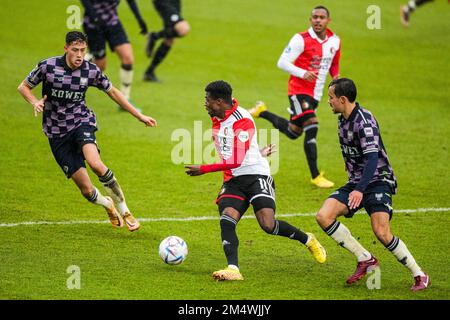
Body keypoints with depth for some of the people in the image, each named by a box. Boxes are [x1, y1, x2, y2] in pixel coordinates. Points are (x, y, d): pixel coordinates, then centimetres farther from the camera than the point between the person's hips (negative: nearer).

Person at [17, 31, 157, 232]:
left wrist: (139, 116, 12)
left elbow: (113, 92, 11)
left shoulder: (91, 71, -5)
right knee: (86, 191, -6)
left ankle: (124, 210, -17)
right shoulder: (48, 66, -10)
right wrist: (35, 102, -17)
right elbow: (23, 87, 4)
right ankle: (107, 204, 31)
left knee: (95, 164, -33)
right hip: (57, 132, 0)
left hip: (81, 121, 0)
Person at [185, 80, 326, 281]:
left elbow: (236, 161, -23)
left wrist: (203, 169, -21)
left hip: (255, 175, -7)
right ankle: (233, 269, -32)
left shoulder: (242, 121, -17)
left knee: (268, 225, -18)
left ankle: (308, 240, 9)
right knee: (226, 219, -21)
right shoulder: (216, 120, 11)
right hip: (232, 181, 7)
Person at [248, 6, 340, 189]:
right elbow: (282, 62, -14)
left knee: (293, 133, 17)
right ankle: (315, 176, -15)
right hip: (299, 90, -7)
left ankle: (262, 112, 40)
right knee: (312, 128, -20)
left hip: (315, 94, 7)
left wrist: (336, 76, -1)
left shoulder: (335, 41, 4)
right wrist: (303, 73, -28)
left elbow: (334, 64, 21)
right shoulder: (301, 39, -15)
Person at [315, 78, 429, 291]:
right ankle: (365, 260, -1)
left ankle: (420, 276, -6)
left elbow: (373, 159, -29)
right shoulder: (342, 119, 8)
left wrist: (360, 190, -38)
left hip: (378, 180, -8)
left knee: (381, 233, -23)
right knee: (323, 216, -10)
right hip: (356, 182, 8)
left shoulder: (364, 121, -20)